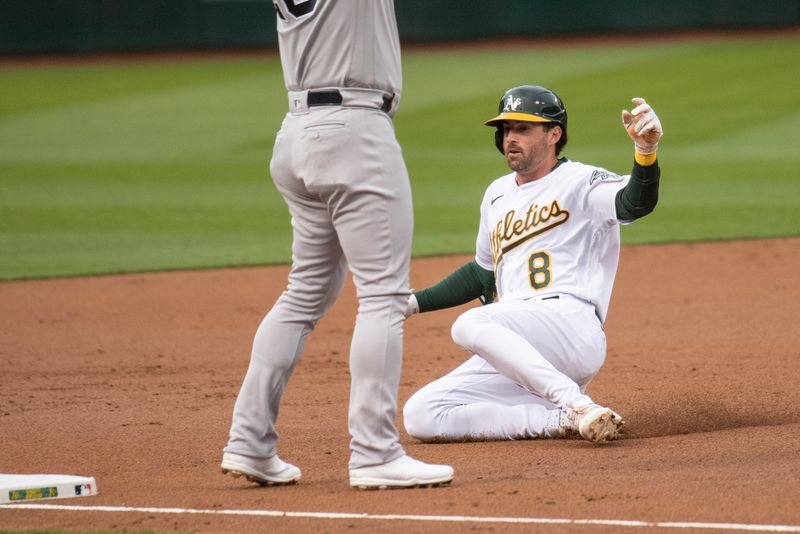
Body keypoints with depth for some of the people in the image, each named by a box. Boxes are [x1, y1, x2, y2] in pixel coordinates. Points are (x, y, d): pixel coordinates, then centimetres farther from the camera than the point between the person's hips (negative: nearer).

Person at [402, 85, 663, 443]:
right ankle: (567, 419, -11)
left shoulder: (581, 182, 2)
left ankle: (577, 405, -30)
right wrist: (416, 302, 27)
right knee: (421, 417, -10)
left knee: (469, 325, -35)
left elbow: (636, 203, -20)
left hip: (570, 324, -8)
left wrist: (646, 151, -41)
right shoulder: (497, 195, 25)